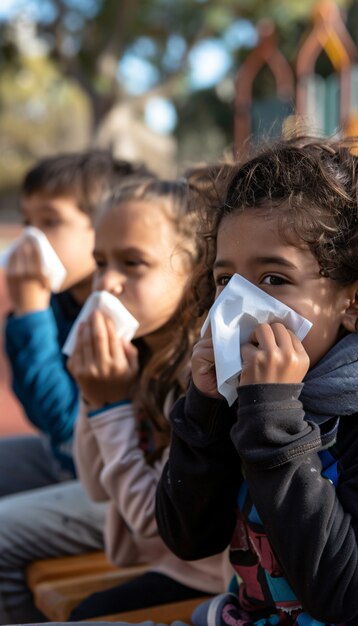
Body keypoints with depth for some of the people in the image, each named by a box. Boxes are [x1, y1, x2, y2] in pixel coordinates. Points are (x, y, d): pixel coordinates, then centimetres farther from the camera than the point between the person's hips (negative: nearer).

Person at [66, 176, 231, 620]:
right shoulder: (142, 355, -1)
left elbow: (154, 520, -20)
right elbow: (100, 488, 5)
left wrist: (111, 403, -20)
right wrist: (94, 397, -10)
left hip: (204, 580, -7)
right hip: (164, 563, 8)